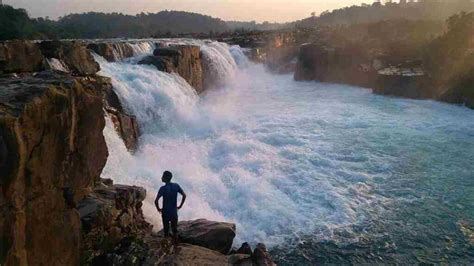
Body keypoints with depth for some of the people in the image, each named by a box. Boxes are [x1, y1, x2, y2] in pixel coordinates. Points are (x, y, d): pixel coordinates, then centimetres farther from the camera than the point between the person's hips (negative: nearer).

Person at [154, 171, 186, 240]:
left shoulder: (163, 188, -17)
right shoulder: (176, 186, -4)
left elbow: (156, 201, -22)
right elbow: (184, 195, -1)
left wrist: (158, 209, -5)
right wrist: (180, 206, 7)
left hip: (165, 212, -3)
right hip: (174, 212, 3)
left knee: (166, 230, 12)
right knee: (175, 230, 15)